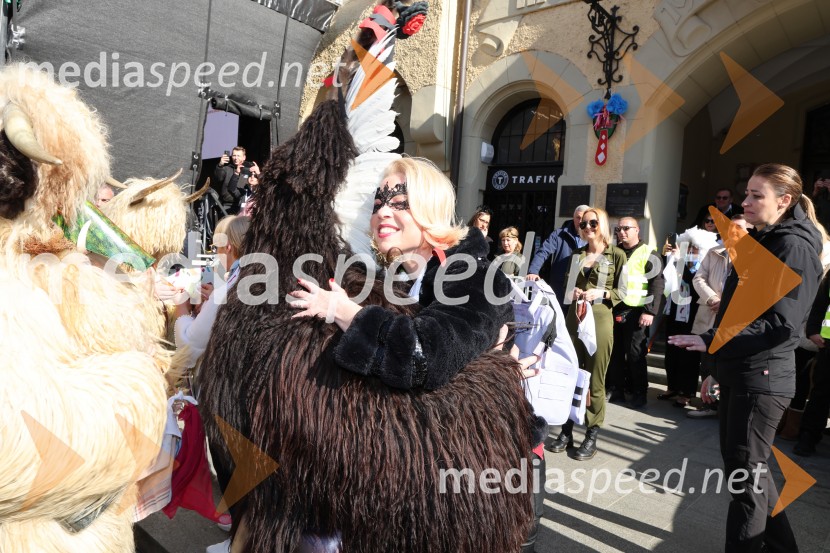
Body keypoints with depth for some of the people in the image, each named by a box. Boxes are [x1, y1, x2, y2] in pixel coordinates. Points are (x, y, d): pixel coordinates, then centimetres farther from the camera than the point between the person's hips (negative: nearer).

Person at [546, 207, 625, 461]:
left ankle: (591, 436, 12)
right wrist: (572, 292, -3)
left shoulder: (616, 255, 1)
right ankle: (566, 431, 15)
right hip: (574, 318, 4)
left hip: (600, 319, -4)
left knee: (595, 379, 2)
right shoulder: (576, 255, 14)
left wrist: (602, 293, -17)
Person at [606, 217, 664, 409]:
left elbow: (657, 284, -8)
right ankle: (616, 390, 19)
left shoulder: (648, 254, -2)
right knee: (614, 352, 8)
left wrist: (650, 311, -15)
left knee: (635, 353, 0)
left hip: (636, 312, -5)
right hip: (614, 309, 5)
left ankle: (639, 393, 12)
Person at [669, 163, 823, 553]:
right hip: (736, 373, 9)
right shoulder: (759, 242, 15)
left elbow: (780, 325, -22)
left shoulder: (794, 247, -13)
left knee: (745, 474, 2)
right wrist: (717, 369, 18)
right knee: (746, 467, 19)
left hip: (762, 378, -9)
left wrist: (709, 341, -26)